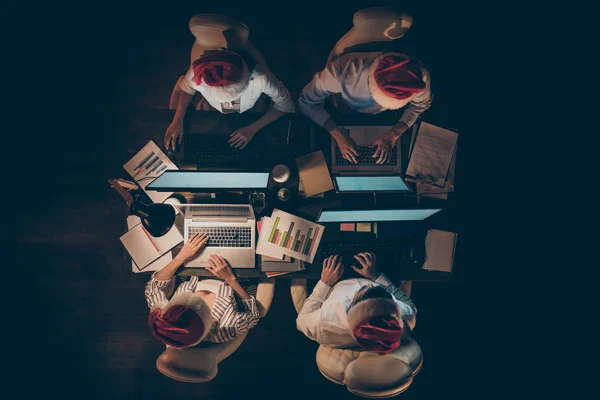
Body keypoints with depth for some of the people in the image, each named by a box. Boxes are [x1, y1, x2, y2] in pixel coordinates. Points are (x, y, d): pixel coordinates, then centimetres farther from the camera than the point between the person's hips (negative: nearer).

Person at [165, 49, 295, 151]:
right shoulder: (199, 73, -40)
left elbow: (285, 105, -24)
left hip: (250, 117, -1)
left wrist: (253, 128, -30)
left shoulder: (260, 77, -45)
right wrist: (177, 120, -23)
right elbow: (187, 88, -12)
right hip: (211, 116, 1)